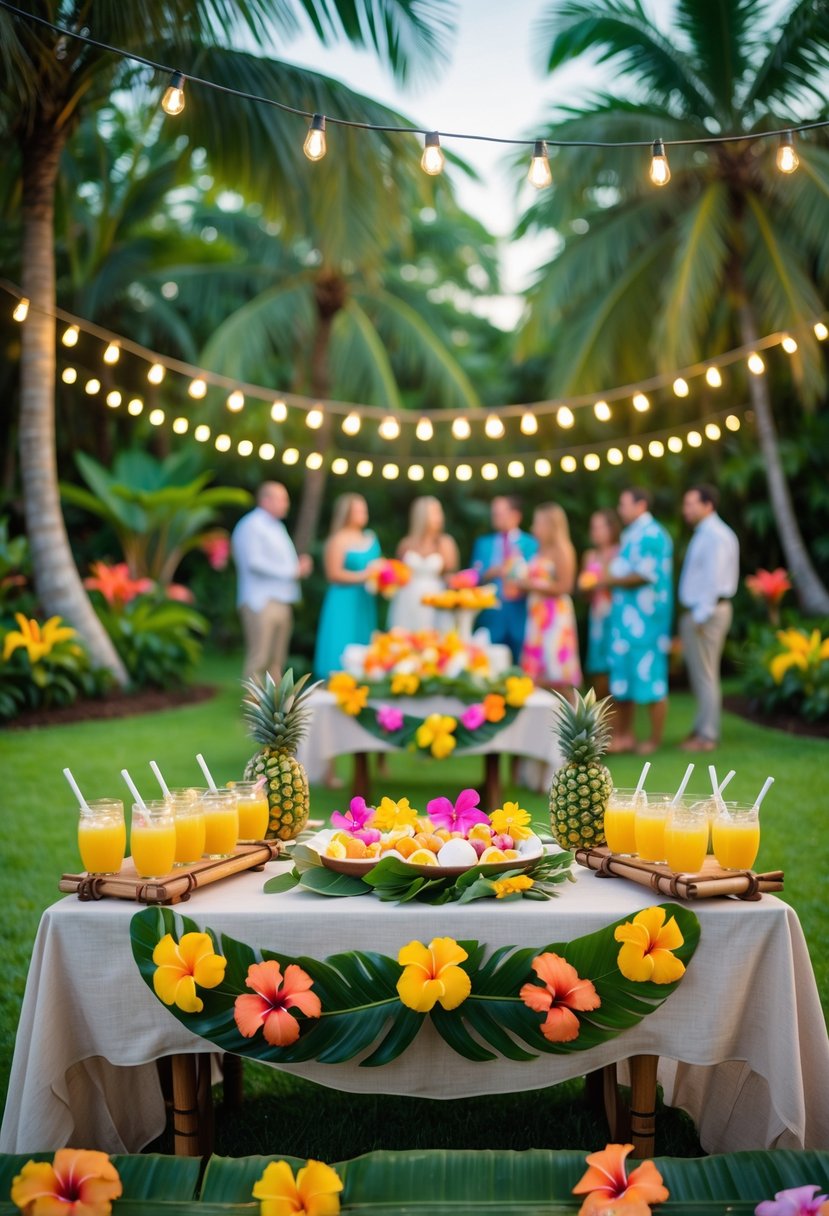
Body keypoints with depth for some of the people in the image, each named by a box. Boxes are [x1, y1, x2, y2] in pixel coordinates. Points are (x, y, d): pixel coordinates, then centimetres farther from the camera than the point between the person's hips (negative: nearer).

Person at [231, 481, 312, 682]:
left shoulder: (277, 527, 22)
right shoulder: (251, 525, -7)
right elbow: (254, 562, -18)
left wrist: (299, 567, 4)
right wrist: (292, 571, -13)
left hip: (281, 602, 9)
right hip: (262, 603, -9)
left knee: (277, 661, 10)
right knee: (259, 660, -10)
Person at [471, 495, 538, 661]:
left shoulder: (532, 544, 5)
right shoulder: (482, 543, 12)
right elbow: (474, 578, 6)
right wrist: (489, 574, -13)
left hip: (521, 616, -1)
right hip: (491, 617, 1)